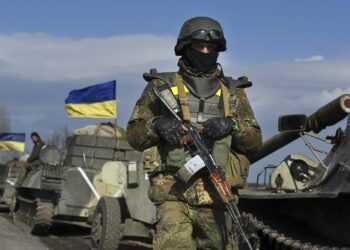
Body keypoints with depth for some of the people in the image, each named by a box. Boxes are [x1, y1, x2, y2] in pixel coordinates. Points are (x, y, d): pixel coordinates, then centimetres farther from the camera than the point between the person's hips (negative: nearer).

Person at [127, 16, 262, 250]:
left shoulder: (233, 91, 15)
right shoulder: (162, 87, 10)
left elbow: (255, 141, 11)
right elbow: (134, 135, 8)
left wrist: (232, 125, -9)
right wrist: (157, 125, -12)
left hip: (217, 197, 2)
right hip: (174, 197, -2)